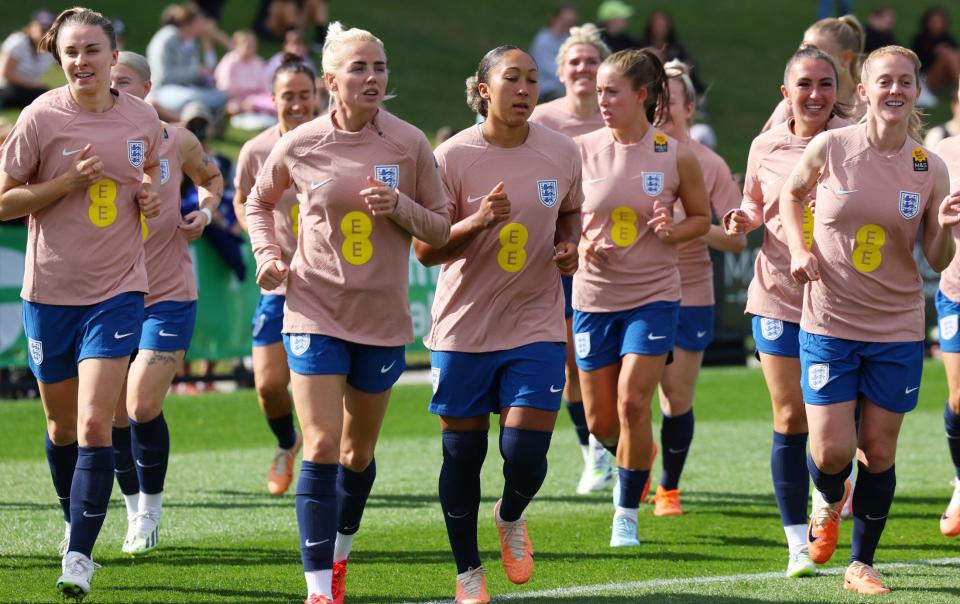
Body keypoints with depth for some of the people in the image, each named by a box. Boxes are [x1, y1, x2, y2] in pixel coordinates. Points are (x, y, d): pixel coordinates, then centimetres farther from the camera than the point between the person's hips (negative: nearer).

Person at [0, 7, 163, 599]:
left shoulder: (144, 118, 0)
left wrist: (152, 196, -2)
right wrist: (68, 183, -18)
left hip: (118, 289, 0)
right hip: (50, 290, 0)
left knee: (94, 424, -13)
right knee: (62, 423, 13)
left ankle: (80, 555, -12)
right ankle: (75, 521, 38)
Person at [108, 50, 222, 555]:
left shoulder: (176, 141, -3)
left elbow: (211, 177, 17)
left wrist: (205, 210, -2)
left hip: (168, 294, -2)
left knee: (142, 406, -12)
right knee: (116, 414, 3)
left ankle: (151, 509, 9)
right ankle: (135, 512, 23)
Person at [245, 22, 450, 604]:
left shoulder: (409, 143, -4)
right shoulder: (299, 146, -5)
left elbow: (441, 228, 1)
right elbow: (260, 202, 15)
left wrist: (400, 207, -18)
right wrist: (269, 255, -1)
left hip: (384, 318, 2)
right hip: (316, 311, -2)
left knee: (359, 451, 14)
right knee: (321, 447, -11)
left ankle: (339, 555, 39)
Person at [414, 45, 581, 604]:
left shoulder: (562, 152, -2)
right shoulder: (453, 156, -10)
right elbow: (426, 248, -8)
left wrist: (570, 245, -5)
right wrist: (479, 222, -25)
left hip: (536, 327, 1)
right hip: (464, 327, -1)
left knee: (525, 453, -9)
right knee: (462, 455, 6)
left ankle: (511, 517, 27)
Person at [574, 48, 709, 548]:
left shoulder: (676, 156, -5)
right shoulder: (582, 151, -2)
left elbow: (701, 217, 8)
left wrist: (673, 230, -13)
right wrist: (582, 245, -13)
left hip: (653, 295, -2)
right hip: (594, 296, 2)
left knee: (632, 402, -15)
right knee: (600, 420, 6)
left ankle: (627, 515, 1)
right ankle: (636, 457, 42)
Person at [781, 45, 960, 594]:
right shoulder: (830, 148, -7)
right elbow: (792, 193, 14)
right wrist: (801, 248, -1)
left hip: (898, 328, 1)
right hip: (830, 322, -1)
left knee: (879, 450, 3)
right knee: (831, 452, -6)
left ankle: (862, 564, 19)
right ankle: (829, 502, 31)